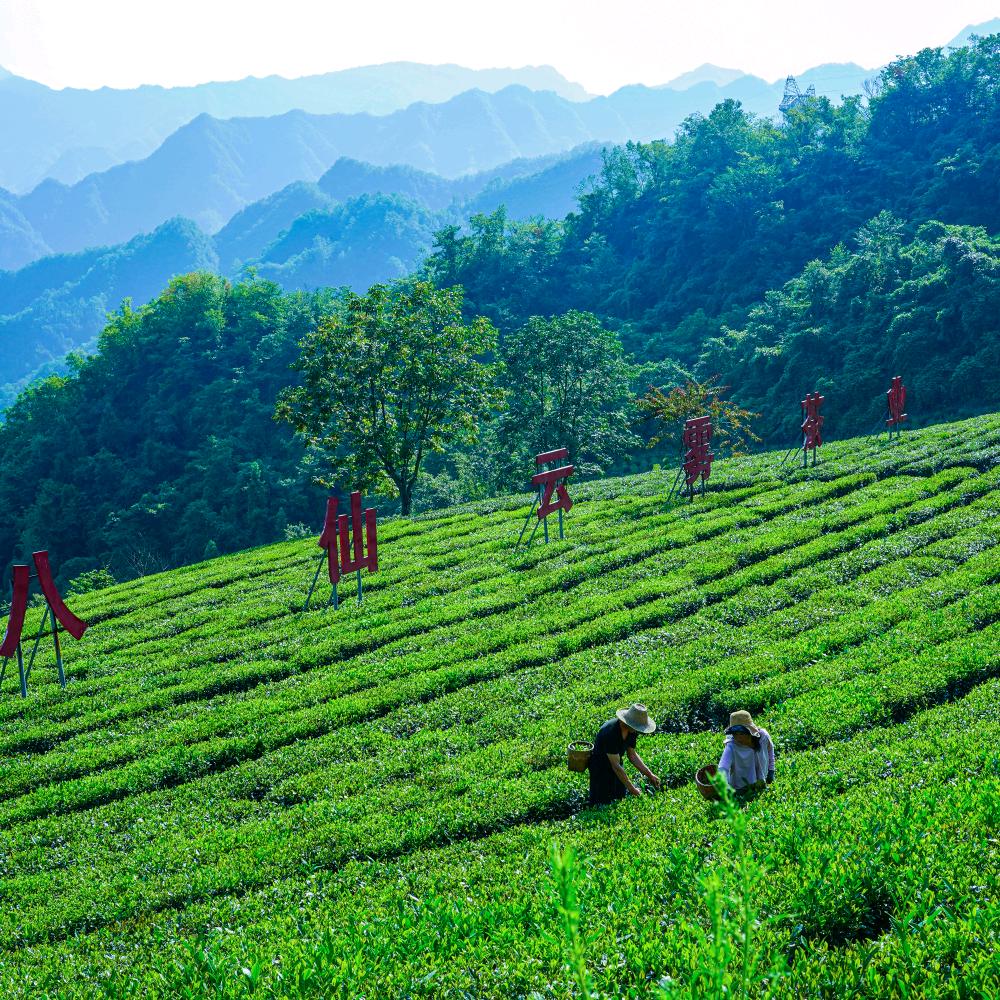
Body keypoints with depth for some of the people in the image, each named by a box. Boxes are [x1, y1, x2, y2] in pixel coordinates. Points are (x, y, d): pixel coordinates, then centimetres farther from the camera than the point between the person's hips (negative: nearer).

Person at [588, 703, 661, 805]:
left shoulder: (632, 731, -11)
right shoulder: (611, 732, -34)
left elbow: (632, 755, 3)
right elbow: (616, 766, -31)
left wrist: (650, 775, -3)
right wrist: (632, 789, -27)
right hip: (600, 769, -7)